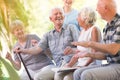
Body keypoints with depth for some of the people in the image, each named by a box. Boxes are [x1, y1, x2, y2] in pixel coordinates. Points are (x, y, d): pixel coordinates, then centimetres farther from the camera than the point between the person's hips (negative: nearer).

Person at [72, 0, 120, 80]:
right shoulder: (107, 28, 14)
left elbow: (113, 50, -24)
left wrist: (90, 44, -17)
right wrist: (89, 55, 3)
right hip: (110, 64, 9)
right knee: (78, 73, -1)